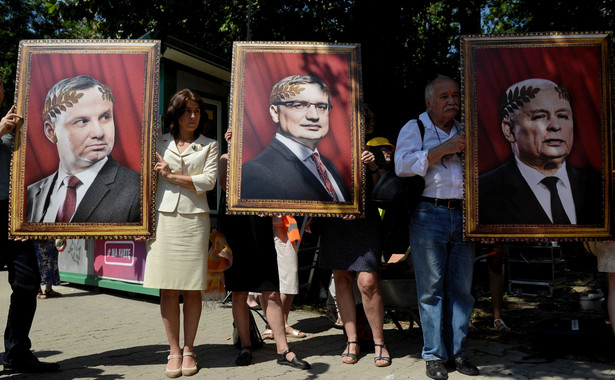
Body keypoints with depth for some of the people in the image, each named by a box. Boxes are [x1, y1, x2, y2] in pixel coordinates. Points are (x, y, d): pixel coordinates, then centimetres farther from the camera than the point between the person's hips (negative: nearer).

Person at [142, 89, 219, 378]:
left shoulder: (209, 145, 11)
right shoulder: (160, 143, 14)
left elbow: (209, 180, -2)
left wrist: (172, 175, -5)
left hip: (194, 219, -1)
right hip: (164, 218, 1)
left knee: (192, 288, 2)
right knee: (168, 289, 0)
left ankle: (188, 350, 14)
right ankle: (174, 351, 11)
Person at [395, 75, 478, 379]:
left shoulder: (464, 131, 20)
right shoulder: (414, 128, 7)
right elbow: (402, 165, -11)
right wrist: (443, 150, -13)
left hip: (463, 215, 4)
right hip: (429, 215, -4)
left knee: (461, 287, 7)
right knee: (431, 288, 0)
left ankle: (457, 352, 19)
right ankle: (434, 355, 11)